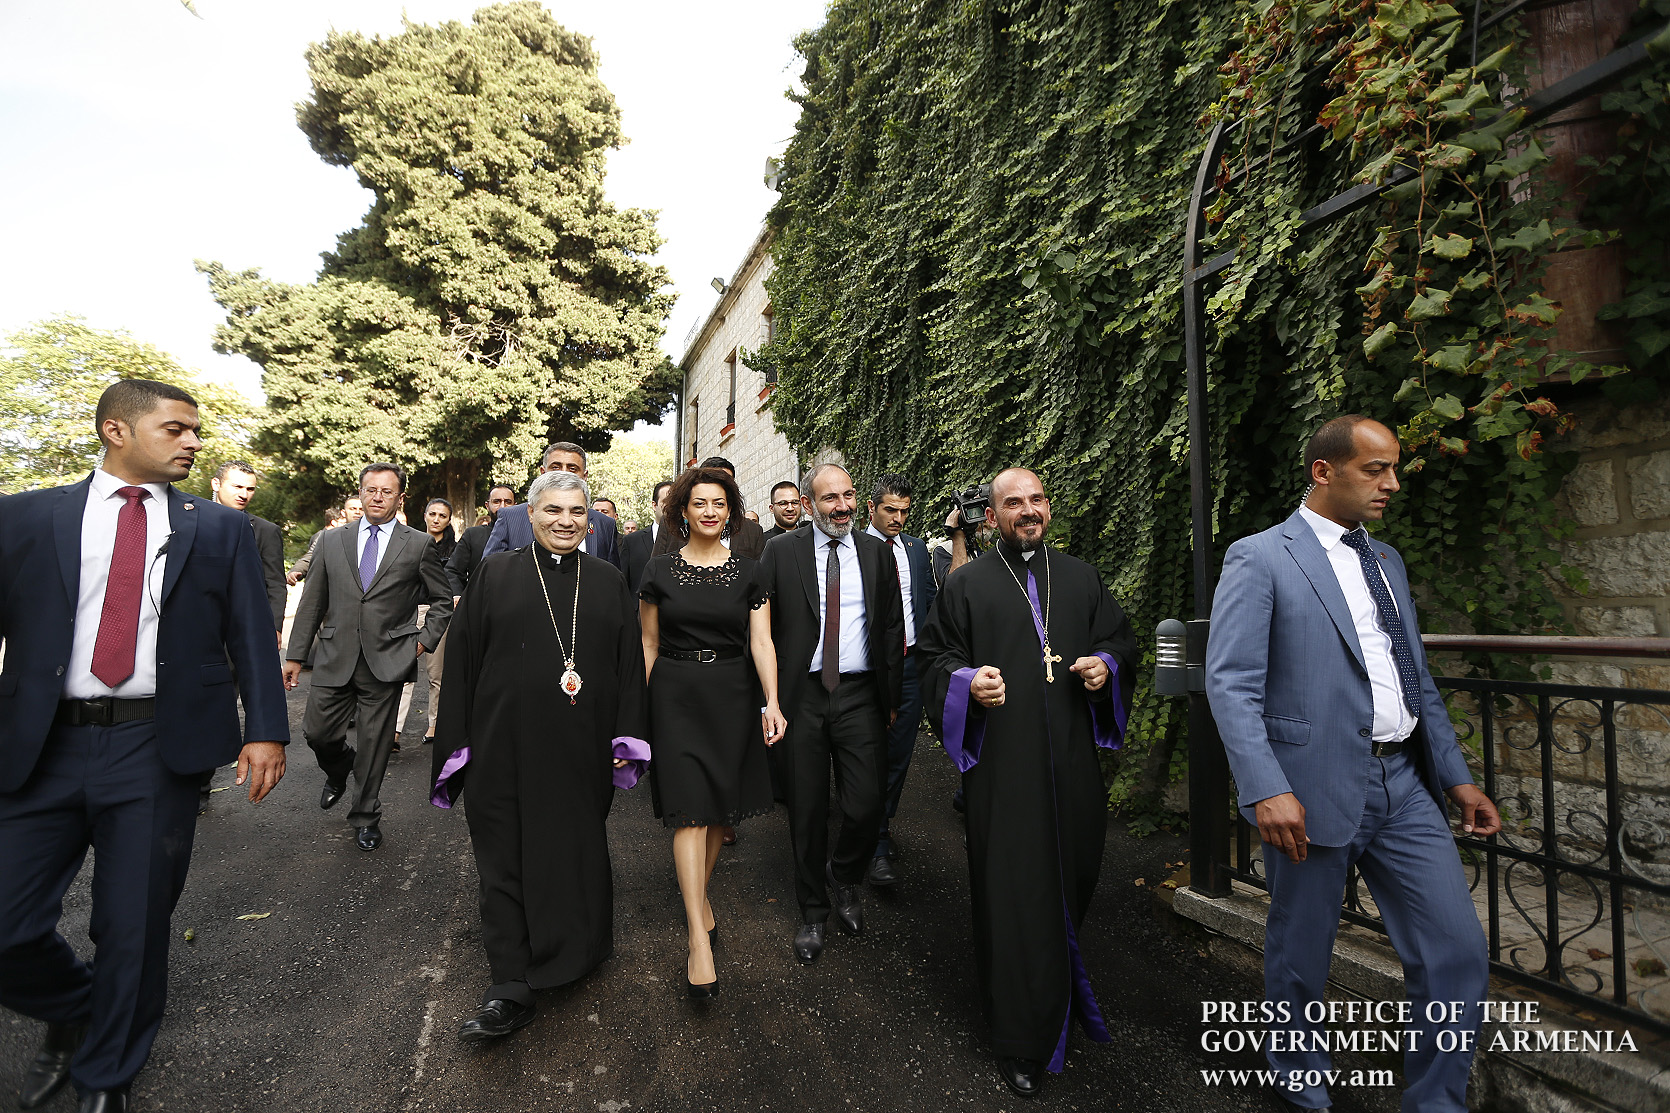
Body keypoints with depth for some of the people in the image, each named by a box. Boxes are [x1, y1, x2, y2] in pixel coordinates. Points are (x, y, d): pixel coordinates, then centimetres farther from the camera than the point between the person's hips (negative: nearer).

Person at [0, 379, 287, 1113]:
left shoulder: (219, 529, 5)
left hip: (159, 751, -1)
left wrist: (264, 730, -7)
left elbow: (252, 636, 1)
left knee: (133, 932, 8)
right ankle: (73, 1017, 39)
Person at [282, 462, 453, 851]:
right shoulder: (333, 542, 8)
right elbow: (312, 603, 10)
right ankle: (339, 770, 42)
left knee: (375, 744, 5)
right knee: (317, 733, 6)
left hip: (387, 662, -2)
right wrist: (296, 656, 9)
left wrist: (425, 641, -2)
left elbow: (443, 600, 8)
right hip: (335, 658, 3)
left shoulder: (419, 546, 0)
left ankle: (366, 817, 24)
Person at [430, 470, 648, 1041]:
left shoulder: (608, 581, 4)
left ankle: (577, 945, 39)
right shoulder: (495, 574, 0)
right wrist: (460, 742, -3)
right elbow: (462, 661, 1)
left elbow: (629, 663, 3)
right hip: (507, 745, -1)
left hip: (583, 748, 2)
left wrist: (626, 739, -1)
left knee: (578, 848, 15)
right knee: (507, 855, 4)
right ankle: (510, 988, 16)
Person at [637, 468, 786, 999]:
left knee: (719, 809, 12)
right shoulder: (660, 570, 2)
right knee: (690, 812, -6)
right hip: (675, 695, -1)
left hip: (730, 695, 2)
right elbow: (649, 645, 7)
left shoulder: (748, 572, 3)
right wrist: (640, 707, 5)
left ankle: (698, 894, 37)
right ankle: (699, 940, -2)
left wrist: (772, 703, -14)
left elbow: (762, 641, -3)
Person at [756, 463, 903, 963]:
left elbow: (893, 628, 10)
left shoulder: (877, 552, 6)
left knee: (866, 808, 0)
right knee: (807, 812, 10)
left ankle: (843, 879, 34)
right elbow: (763, 626, 0)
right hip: (802, 696, -1)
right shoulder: (781, 551, 0)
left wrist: (891, 695, 7)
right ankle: (813, 910, 33)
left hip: (861, 697, 1)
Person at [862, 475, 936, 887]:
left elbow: (930, 598, 16)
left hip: (911, 663, 5)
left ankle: (882, 822, 29)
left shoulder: (916, 547, 11)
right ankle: (877, 846, 9)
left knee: (900, 752, 11)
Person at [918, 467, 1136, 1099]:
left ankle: (1059, 971, 44)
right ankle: (1022, 1044, 17)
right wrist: (966, 680, -17)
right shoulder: (966, 585, 2)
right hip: (1002, 760, -3)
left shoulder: (1081, 578, 12)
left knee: (1071, 876, 14)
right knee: (1011, 891, 1)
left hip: (1071, 761, 4)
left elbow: (1120, 639, 17)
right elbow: (933, 655, 2)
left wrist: (1107, 665, -4)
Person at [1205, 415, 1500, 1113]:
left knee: (1460, 956, 6)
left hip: (1405, 786, 6)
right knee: (1300, 960, 11)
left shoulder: (1386, 561, 15)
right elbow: (1231, 683, -16)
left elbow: (1417, 680, 20)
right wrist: (1266, 791, -23)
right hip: (1316, 789, -6)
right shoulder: (1258, 559, -8)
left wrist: (1455, 774, 13)